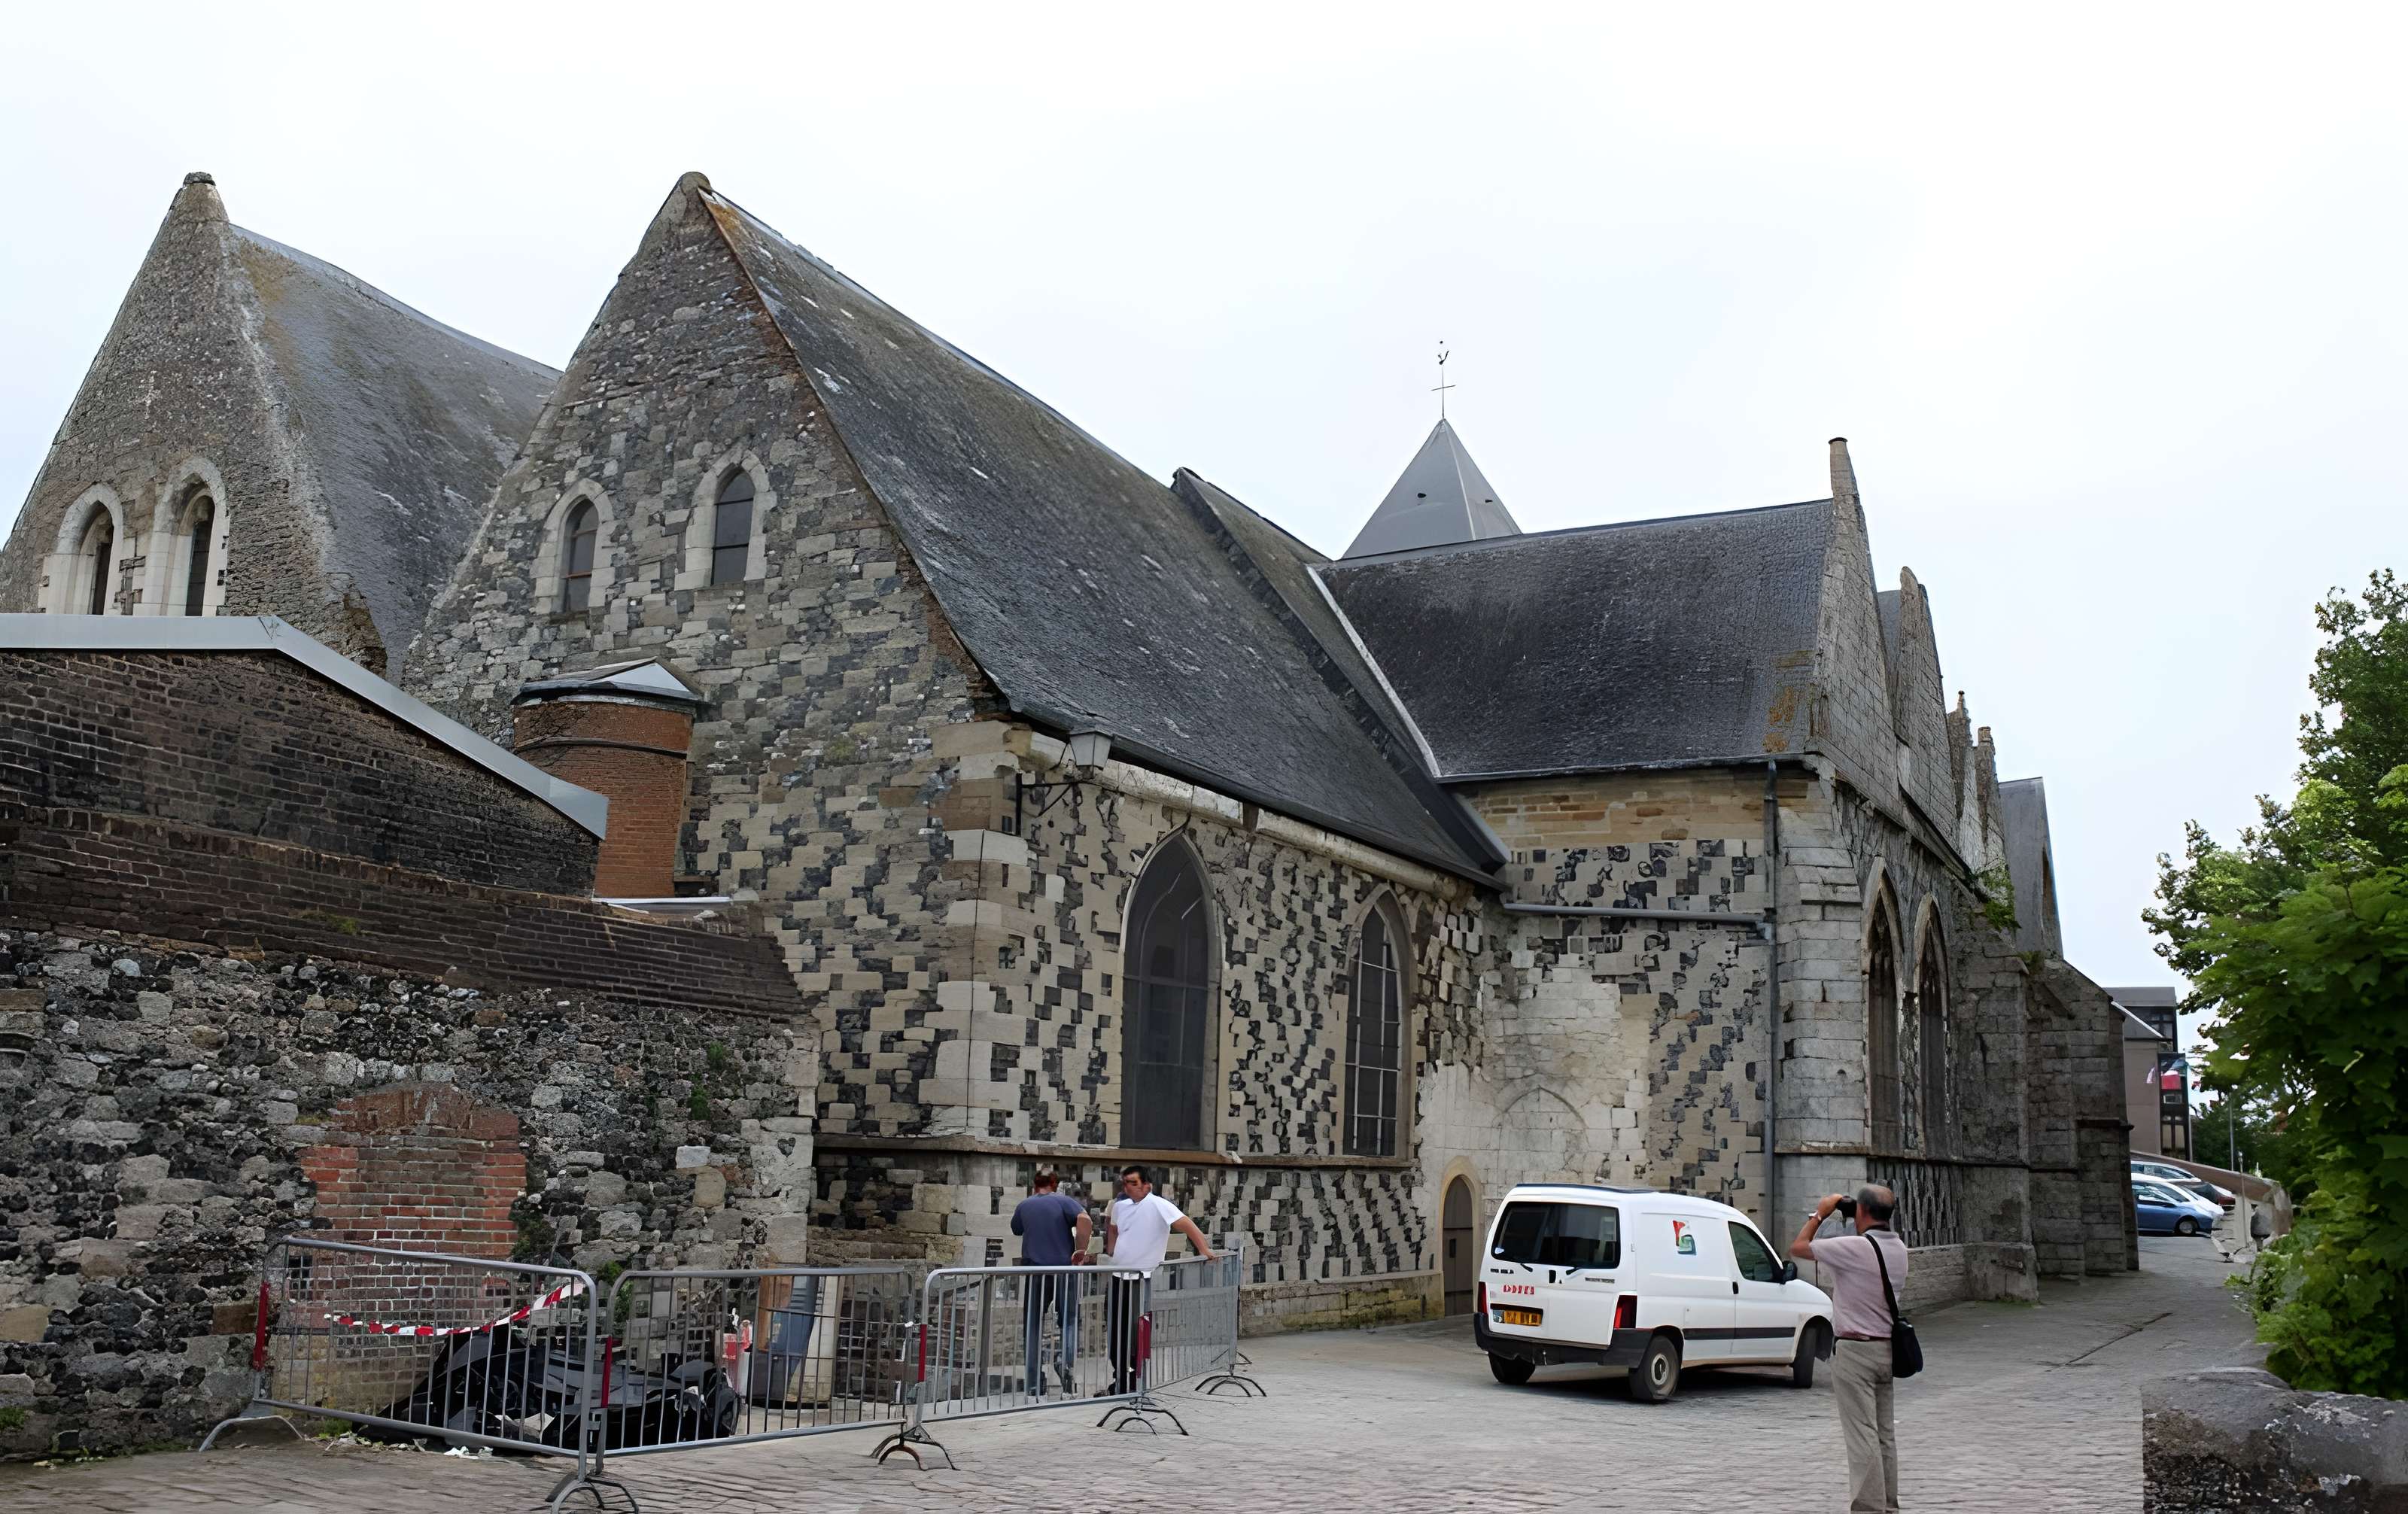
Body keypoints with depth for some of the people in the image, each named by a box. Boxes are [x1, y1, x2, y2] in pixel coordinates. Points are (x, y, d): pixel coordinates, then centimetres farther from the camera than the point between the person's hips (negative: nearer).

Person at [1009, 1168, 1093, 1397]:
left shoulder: (1024, 1206, 9)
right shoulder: (1064, 1202, 0)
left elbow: (1016, 1230, 27)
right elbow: (1085, 1220, -19)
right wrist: (1081, 1250, -12)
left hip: (1034, 1269, 1)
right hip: (1064, 1269, -1)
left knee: (1033, 1326, 10)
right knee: (1069, 1321, 11)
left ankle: (1036, 1383, 7)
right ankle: (1066, 1361, -16)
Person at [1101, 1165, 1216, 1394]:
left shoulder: (1158, 1205, -14)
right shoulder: (1119, 1206, 7)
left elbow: (1186, 1224, -20)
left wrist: (1204, 1250, -26)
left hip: (1141, 1279, -7)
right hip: (1119, 1277, 7)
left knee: (1135, 1332, -7)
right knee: (1114, 1330, 14)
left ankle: (1137, 1382, 3)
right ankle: (1120, 1379, 29)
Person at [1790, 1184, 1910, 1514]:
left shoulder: (1856, 1248, -19)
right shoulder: (1898, 1249, 5)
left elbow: (1798, 1248, -11)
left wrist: (1820, 1213, -1)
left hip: (1855, 1350, -8)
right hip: (1887, 1348, 8)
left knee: (1862, 1435, -6)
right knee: (1885, 1433, 14)